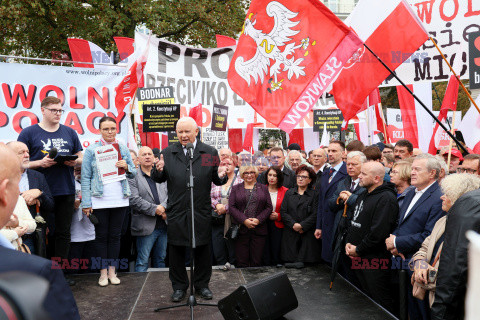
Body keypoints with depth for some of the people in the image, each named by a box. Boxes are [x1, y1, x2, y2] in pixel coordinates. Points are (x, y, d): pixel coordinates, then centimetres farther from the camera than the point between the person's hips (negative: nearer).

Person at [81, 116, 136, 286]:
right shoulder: (91, 150, 0)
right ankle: (103, 272, 14)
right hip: (99, 201, -2)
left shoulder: (123, 149, 8)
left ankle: (112, 271, 19)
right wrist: (86, 203, -9)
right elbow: (85, 177, -3)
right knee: (101, 236, 5)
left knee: (115, 235, 9)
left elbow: (133, 173, 13)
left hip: (120, 200, 3)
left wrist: (126, 167, -11)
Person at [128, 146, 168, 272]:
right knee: (142, 261, -1)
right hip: (146, 227, -5)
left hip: (163, 225, 5)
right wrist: (154, 209, -16)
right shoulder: (133, 177, -2)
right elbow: (134, 200, -13)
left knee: (160, 259, 14)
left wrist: (163, 207, -13)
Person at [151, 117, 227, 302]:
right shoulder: (167, 153, 5)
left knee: (203, 250, 10)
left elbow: (216, 180, 4)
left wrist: (221, 176, -19)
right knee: (176, 250, 9)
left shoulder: (210, 153, 2)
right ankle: (179, 286, 26)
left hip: (202, 211, 0)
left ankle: (202, 284, 29)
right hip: (176, 212, 1)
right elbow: (159, 179, 8)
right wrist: (158, 170, -14)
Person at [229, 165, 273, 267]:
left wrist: (258, 219, -8)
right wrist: (244, 220, -11)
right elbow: (231, 207, 1)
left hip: (259, 229, 1)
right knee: (242, 262, -1)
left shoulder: (263, 188, 14)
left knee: (256, 262, 2)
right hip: (241, 230, -1)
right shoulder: (235, 188, 11)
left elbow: (269, 207, 7)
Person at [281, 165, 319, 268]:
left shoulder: (314, 195, 3)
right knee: (289, 262, -2)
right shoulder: (289, 193, 13)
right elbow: (283, 212, 4)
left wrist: (302, 226, -15)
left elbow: (315, 215, -6)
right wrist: (293, 224, -10)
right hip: (290, 234, 2)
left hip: (307, 233, -2)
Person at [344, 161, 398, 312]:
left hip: (375, 261, -9)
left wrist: (358, 250, -14)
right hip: (358, 259, 9)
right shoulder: (363, 196, 13)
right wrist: (348, 242, 3)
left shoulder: (386, 199, -17)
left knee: (380, 302, 1)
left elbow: (378, 232, -23)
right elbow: (353, 222, 19)